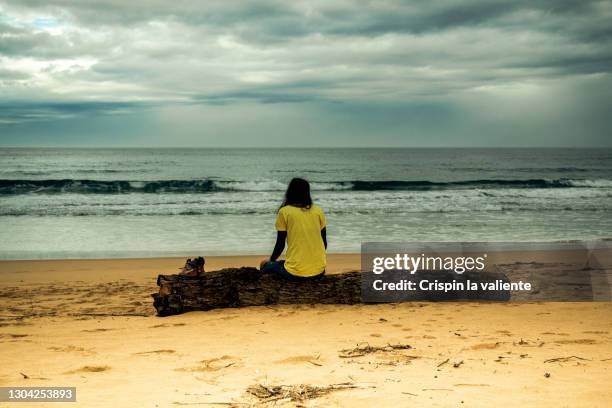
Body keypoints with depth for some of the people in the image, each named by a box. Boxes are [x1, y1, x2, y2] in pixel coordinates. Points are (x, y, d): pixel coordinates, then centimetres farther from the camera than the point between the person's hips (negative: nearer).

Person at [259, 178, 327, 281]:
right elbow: (324, 243, 11)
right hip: (319, 271, 4)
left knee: (265, 265, 23)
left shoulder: (284, 212, -2)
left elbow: (280, 244, 2)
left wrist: (271, 260, 20)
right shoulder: (318, 211, 6)